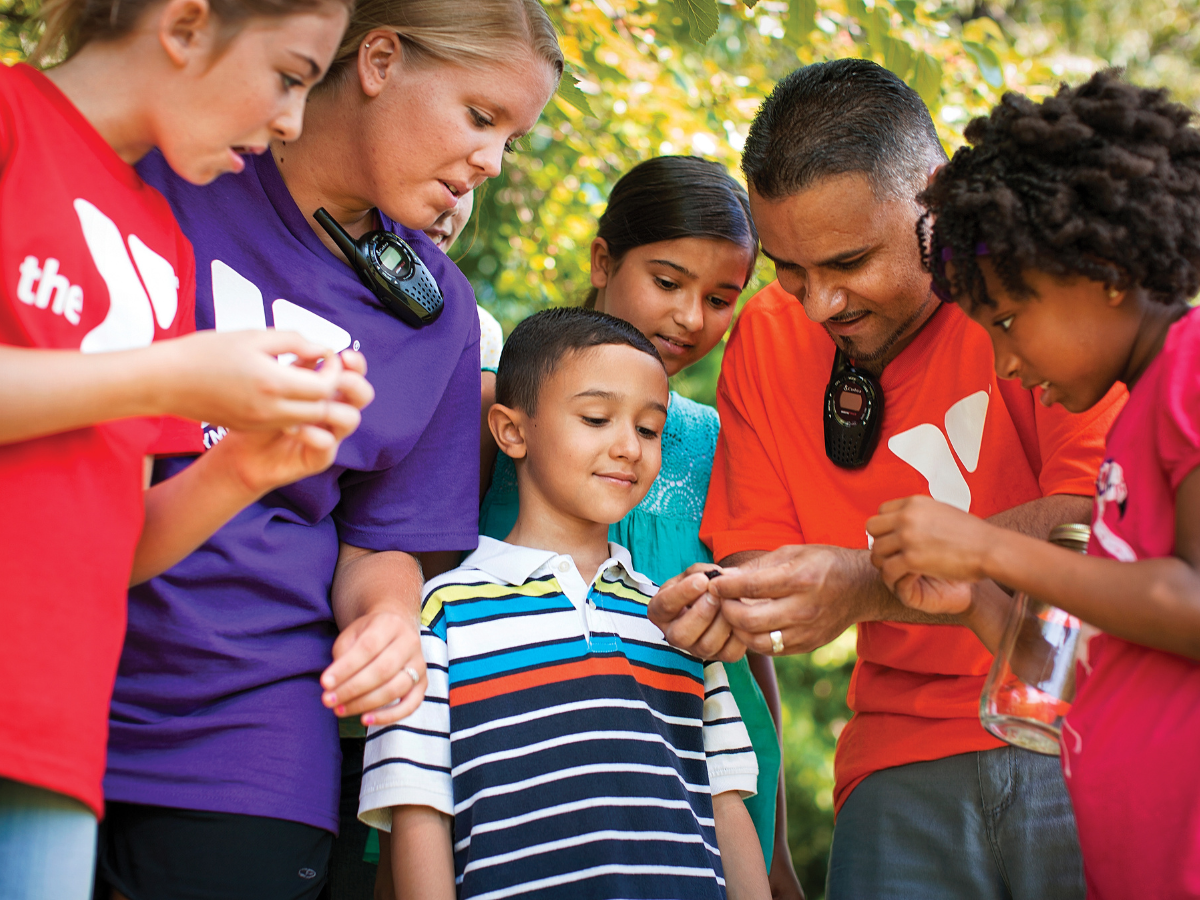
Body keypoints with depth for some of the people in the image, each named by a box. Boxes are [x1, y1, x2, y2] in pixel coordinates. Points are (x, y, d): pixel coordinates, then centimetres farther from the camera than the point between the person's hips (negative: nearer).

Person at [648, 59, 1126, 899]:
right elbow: (760, 557, 10)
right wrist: (721, 609, -14)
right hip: (908, 754, 3)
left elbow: (1094, 530, -15)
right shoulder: (766, 339, 6)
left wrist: (867, 585, -24)